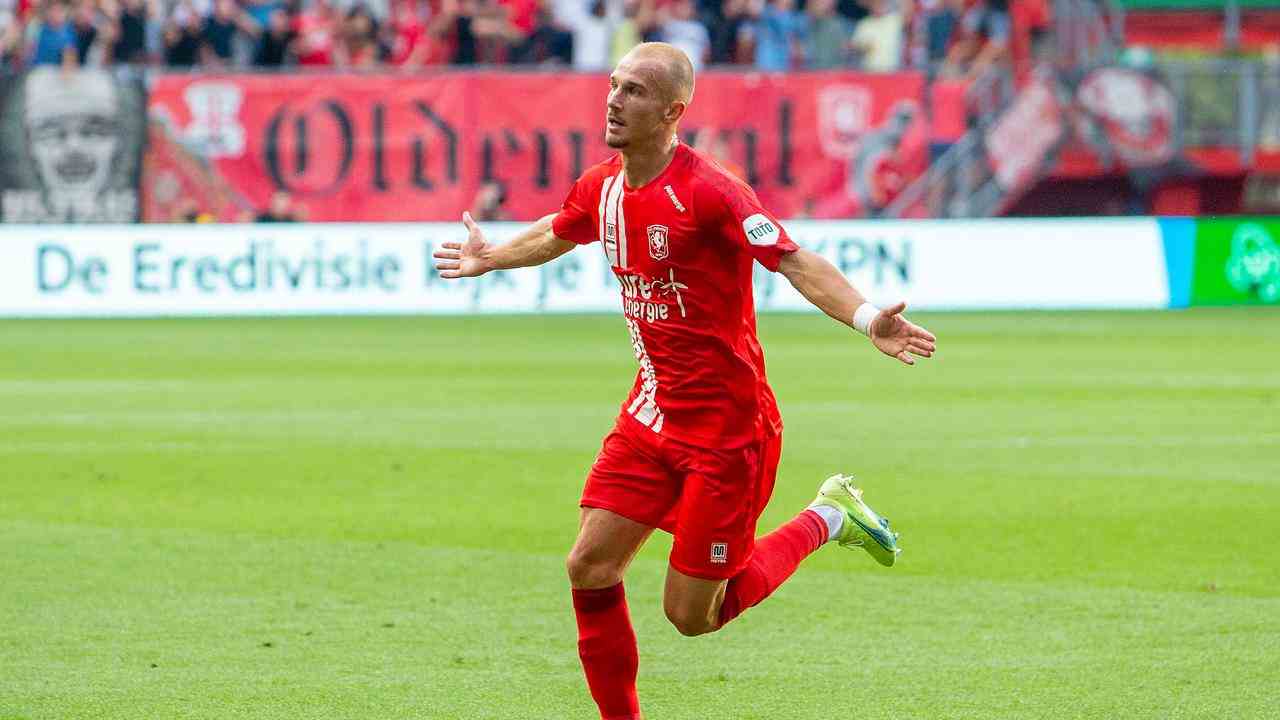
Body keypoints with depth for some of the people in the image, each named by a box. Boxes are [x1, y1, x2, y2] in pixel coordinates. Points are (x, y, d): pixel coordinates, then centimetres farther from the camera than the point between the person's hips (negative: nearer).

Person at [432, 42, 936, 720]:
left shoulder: (707, 191, -20)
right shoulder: (602, 187, 4)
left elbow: (796, 262, -29)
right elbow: (555, 235, 28)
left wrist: (866, 319, -45)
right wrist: (490, 258, 45)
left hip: (726, 427, -7)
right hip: (651, 413, 7)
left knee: (691, 614, -2)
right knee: (590, 568, -3)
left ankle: (827, 520, 19)